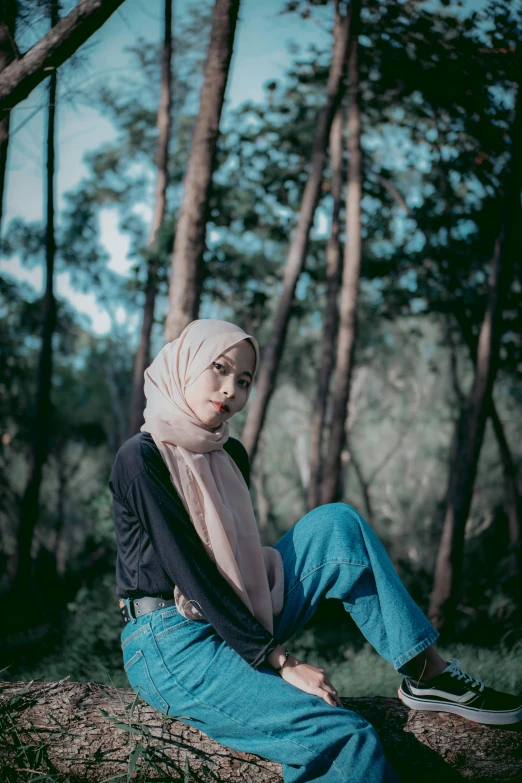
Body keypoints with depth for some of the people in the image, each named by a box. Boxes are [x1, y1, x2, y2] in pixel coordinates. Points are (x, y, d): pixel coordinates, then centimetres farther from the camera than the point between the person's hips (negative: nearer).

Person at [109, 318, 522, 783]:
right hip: (170, 648, -8)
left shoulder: (230, 455, 11)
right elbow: (188, 570, -18)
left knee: (336, 524, -4)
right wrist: (279, 661, -17)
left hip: (237, 626, 8)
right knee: (346, 737, -26)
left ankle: (428, 673, -3)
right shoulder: (142, 458, -13)